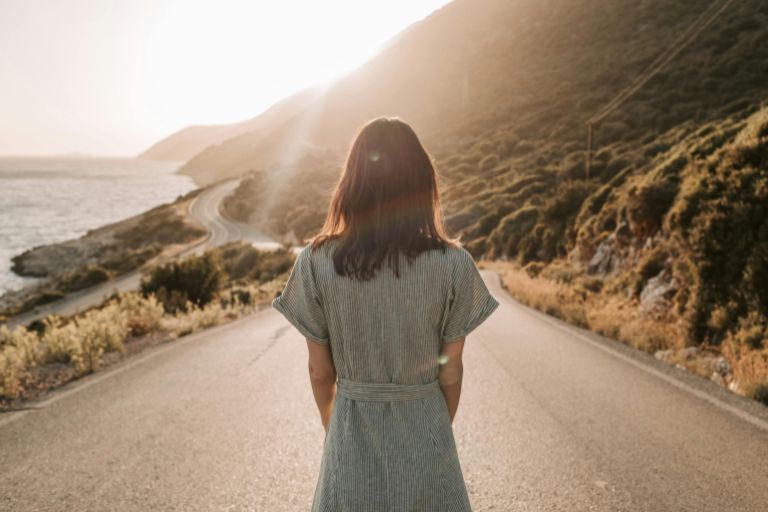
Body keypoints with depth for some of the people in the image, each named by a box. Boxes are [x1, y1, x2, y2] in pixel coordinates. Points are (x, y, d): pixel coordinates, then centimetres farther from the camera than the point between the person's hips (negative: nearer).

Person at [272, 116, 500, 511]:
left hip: (352, 436, 1)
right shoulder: (454, 264, -16)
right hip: (425, 429, 0)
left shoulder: (316, 263, -15)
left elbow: (320, 370, -5)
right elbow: (450, 370, -6)